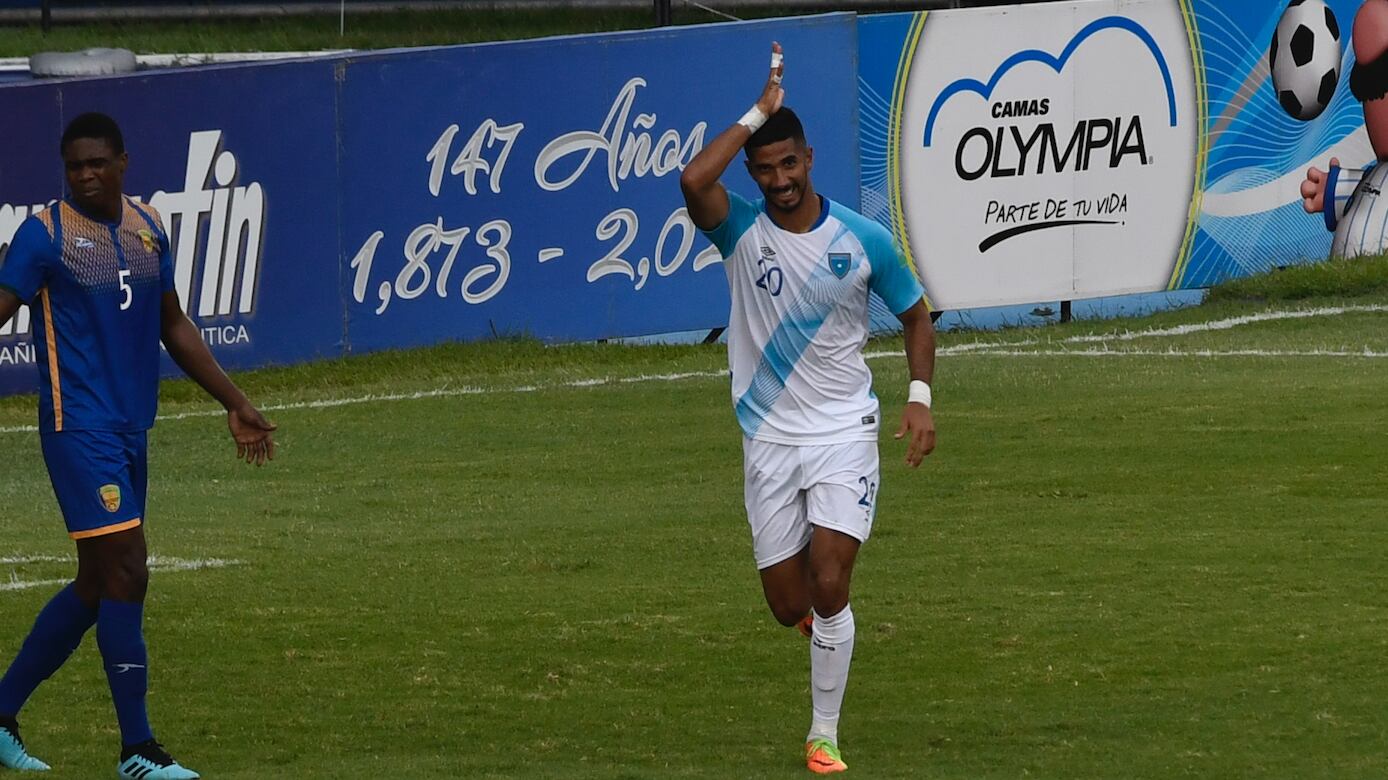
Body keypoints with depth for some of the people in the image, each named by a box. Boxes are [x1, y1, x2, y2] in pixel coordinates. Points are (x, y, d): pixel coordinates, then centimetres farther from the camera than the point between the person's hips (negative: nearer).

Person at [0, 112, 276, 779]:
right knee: (125, 574, -11)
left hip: (130, 430, 7)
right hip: (79, 427, -7)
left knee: (96, 587, 11)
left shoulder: (147, 228, 11)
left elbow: (174, 327, 21)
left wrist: (235, 404, 22)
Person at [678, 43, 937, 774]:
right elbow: (693, 180, -28)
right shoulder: (742, 231, -6)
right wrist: (757, 112, -21)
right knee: (789, 605, 3)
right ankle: (825, 622, 41)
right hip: (769, 440, 1)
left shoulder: (862, 240, -5)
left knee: (828, 589, -14)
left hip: (843, 434, -1)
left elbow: (915, 314, 9)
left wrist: (920, 397, -4)